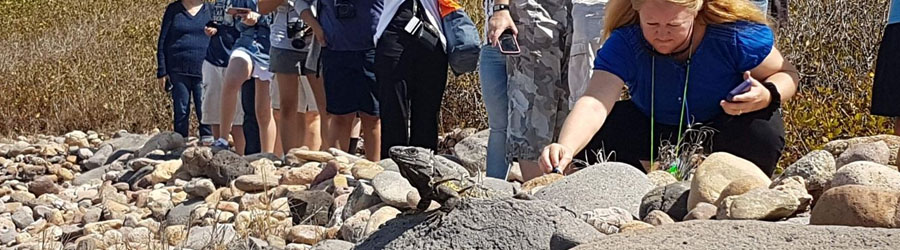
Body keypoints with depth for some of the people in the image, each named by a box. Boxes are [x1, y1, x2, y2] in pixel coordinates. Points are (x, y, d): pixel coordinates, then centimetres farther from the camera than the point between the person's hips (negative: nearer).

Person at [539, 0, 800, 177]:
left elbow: (788, 74, -12)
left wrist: (768, 96, -37)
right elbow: (594, 104, -41)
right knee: (595, 137, -24)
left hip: (724, 128, -1)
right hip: (656, 129, 2)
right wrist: (565, 148, -61)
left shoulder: (737, 34, -28)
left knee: (763, 130, -36)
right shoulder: (625, 42, -27)